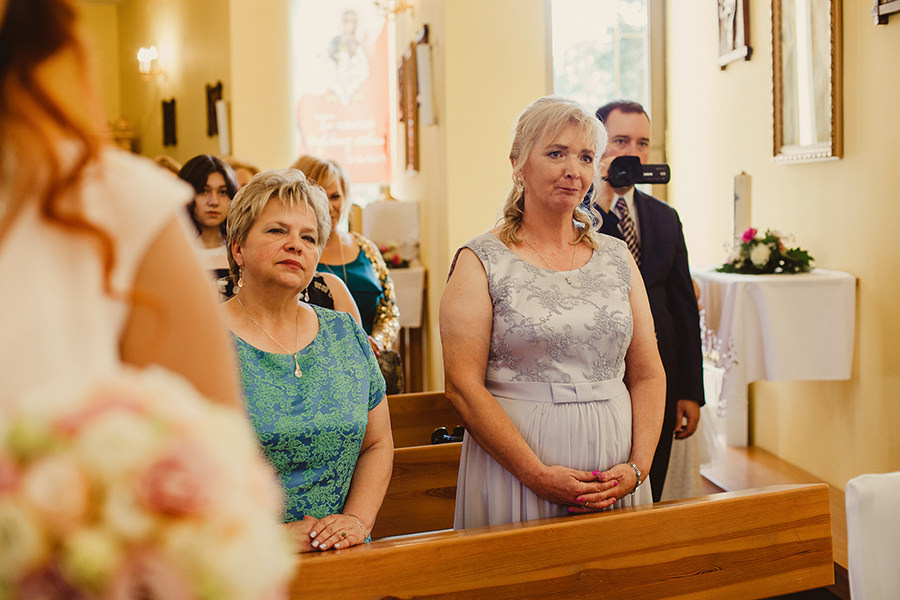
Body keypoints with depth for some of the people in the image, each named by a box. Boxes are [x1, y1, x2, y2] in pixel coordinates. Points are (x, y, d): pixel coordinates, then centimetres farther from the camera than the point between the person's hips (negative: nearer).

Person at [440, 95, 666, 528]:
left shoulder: (618, 258, 9)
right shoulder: (479, 261, -4)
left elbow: (648, 375, 8)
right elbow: (463, 386, -11)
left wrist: (637, 467, -6)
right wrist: (539, 475, -16)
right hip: (514, 461, -3)